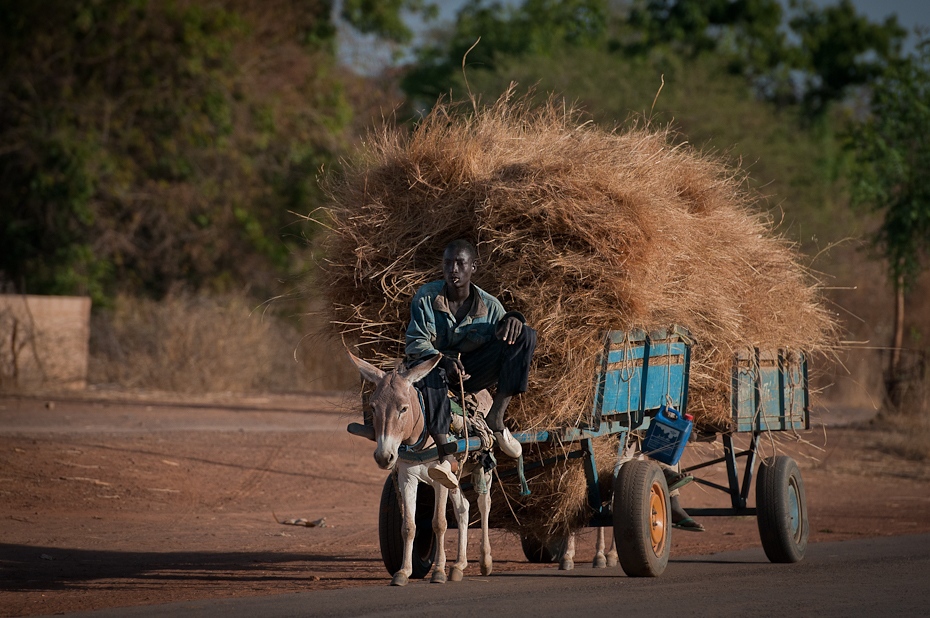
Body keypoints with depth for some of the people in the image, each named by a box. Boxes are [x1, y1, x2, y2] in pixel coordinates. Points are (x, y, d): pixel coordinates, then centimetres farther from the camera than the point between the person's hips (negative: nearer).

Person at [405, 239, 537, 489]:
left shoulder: (489, 306, 0)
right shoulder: (426, 297, -5)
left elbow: (507, 339, 5)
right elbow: (415, 343, -10)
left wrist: (513, 318, -21)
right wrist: (445, 361, -31)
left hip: (474, 372, 2)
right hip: (436, 363, -2)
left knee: (526, 336, -18)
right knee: (428, 373, -43)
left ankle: (496, 417, -24)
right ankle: (446, 456, -54)